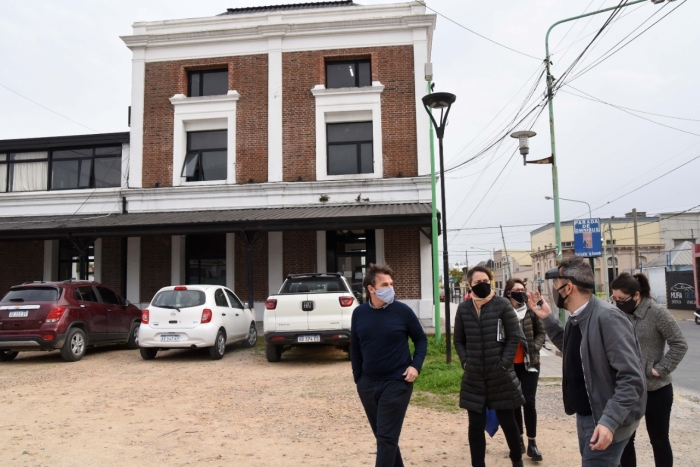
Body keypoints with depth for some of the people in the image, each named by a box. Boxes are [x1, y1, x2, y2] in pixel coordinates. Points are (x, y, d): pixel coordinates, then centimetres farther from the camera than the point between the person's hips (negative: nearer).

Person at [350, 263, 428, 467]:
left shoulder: (402, 310, -9)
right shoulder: (359, 313, -1)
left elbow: (421, 339, 2)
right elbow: (354, 347, 9)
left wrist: (416, 365, -10)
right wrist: (358, 377, 7)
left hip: (397, 383, -4)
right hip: (367, 384, 4)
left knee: (387, 437, -2)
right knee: (381, 435, 16)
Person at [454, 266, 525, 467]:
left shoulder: (503, 305, -5)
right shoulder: (463, 308, 2)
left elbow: (513, 337, -4)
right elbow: (459, 340, 11)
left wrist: (504, 364, -10)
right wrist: (466, 362, 0)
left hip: (501, 376, -2)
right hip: (473, 378, 2)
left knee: (507, 421, 13)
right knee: (476, 425, 6)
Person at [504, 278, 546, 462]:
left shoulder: (531, 310, -4)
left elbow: (541, 332, 5)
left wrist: (534, 348, -10)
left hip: (529, 362, 0)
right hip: (509, 364, 0)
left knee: (529, 402, -3)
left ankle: (532, 443, 11)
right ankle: (518, 439, 27)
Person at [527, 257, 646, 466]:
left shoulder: (607, 317, -23)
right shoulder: (576, 318, 4)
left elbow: (631, 378, -25)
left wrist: (610, 421, -31)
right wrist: (547, 318, 10)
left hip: (605, 420, -9)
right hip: (585, 415, 9)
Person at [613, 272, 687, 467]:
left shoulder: (657, 313, -15)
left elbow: (679, 344, -12)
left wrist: (661, 369, -15)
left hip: (655, 389, -5)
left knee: (659, 440, 12)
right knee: (625, 439, 13)